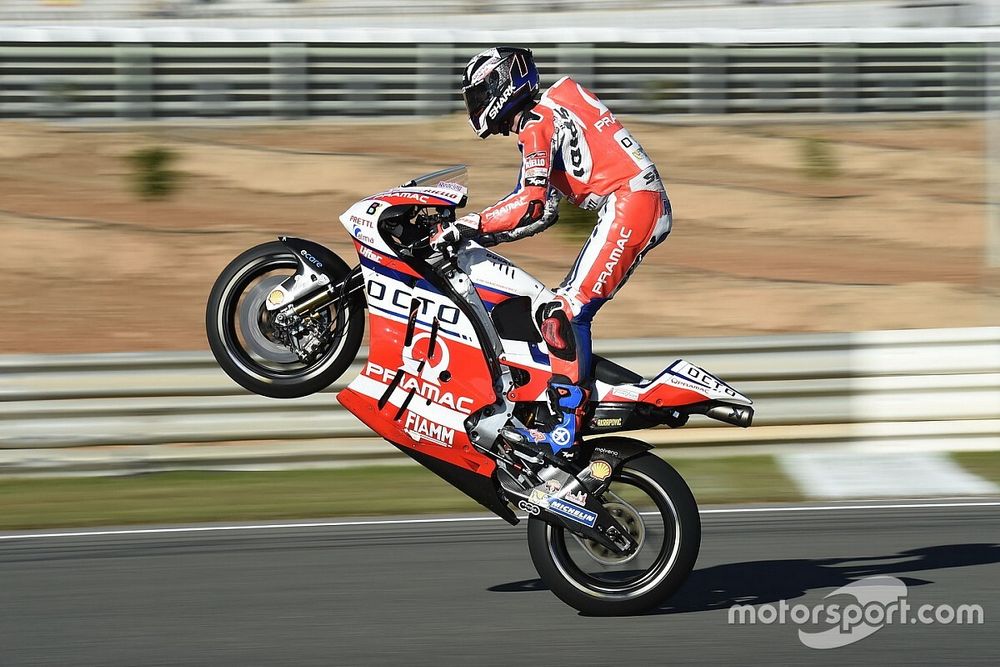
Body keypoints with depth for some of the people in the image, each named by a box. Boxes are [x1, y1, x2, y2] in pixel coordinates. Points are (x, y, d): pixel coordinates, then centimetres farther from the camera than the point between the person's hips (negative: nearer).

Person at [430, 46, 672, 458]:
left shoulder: (535, 124, -6)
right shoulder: (549, 117, 24)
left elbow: (531, 205, -20)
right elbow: (544, 212, 29)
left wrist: (469, 225, -17)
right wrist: (480, 235, 23)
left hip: (629, 202, -10)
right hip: (645, 207, 10)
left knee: (567, 309, -17)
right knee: (567, 306, 14)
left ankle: (566, 423, -23)